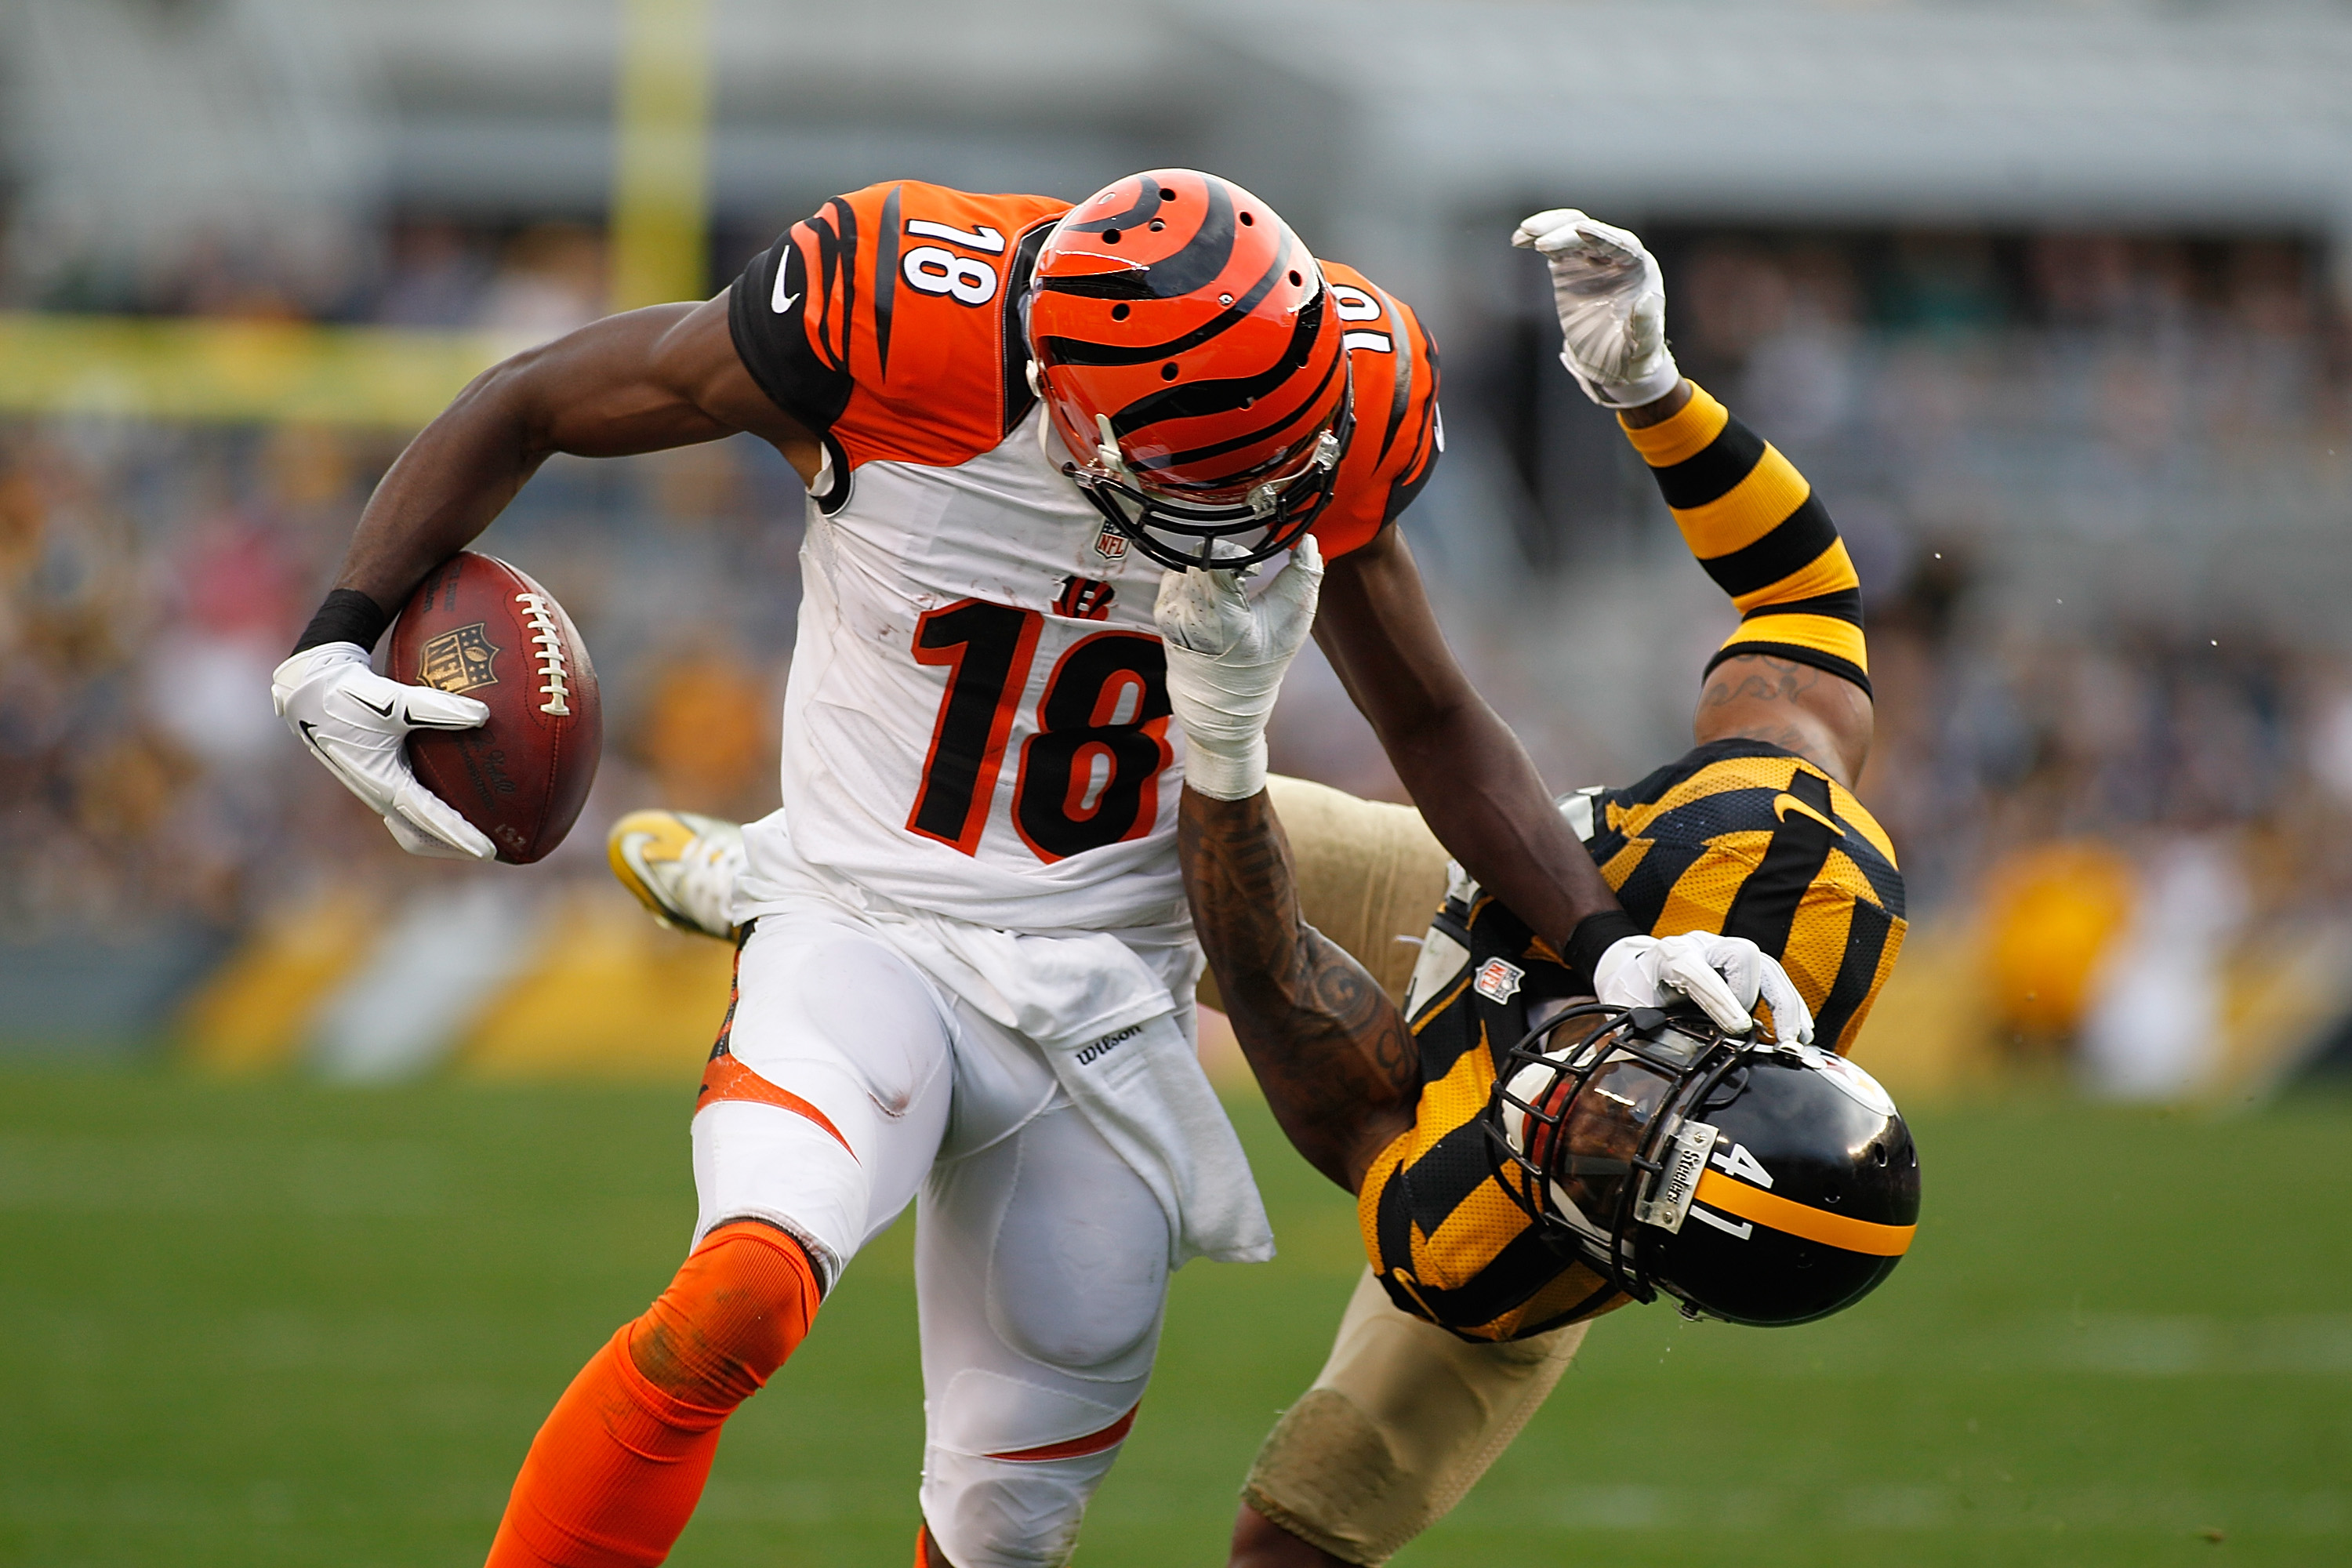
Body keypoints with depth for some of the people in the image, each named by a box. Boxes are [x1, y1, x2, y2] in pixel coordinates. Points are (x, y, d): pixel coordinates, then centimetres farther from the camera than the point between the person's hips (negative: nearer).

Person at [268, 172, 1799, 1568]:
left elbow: (1433, 722, 8)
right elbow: (534, 405, -5)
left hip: (1103, 991, 3)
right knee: (745, 1293, -33)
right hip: (868, 935, -3)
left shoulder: (1325, 400, -9)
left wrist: (1606, 942, -4)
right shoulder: (897, 330, -20)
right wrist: (341, 642, -11)